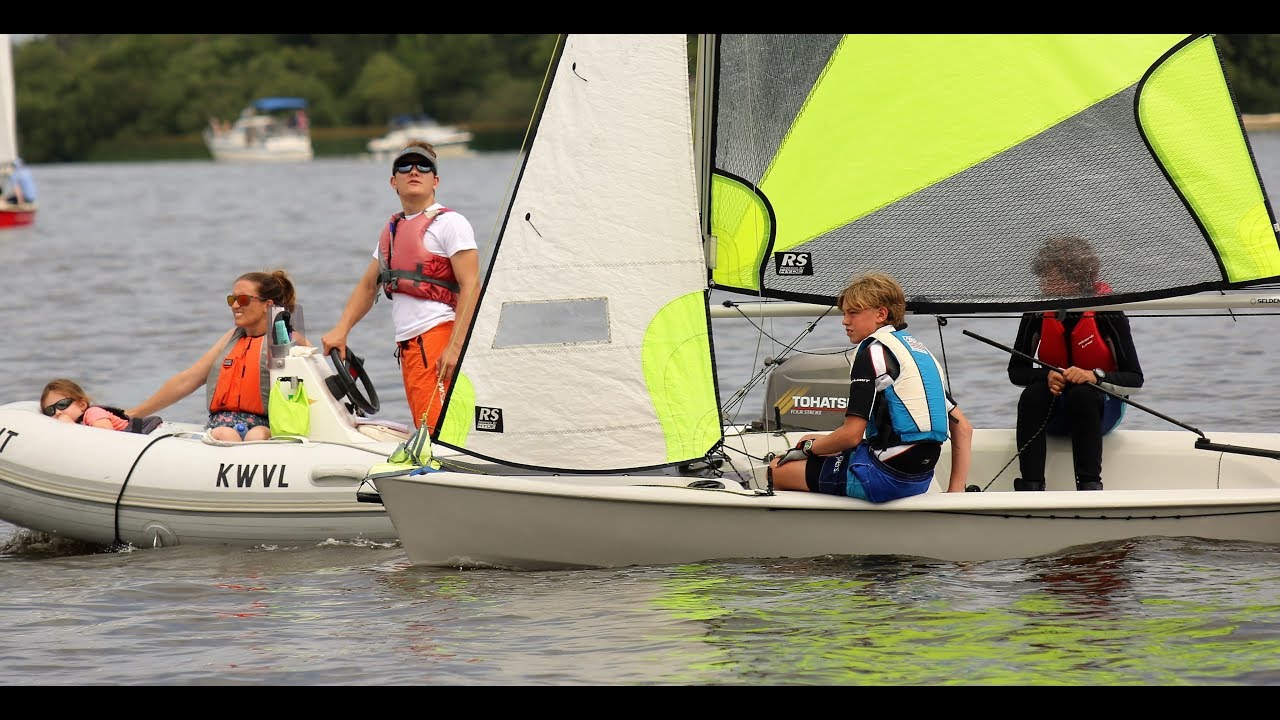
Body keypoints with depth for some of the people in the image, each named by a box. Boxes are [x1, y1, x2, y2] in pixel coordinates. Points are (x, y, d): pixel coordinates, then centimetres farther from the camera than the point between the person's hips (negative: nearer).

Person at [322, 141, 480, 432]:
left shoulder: (449, 223, -3)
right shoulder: (391, 230, 21)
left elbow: (470, 286, -12)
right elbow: (368, 285, 29)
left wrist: (456, 347, -21)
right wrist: (341, 330, 15)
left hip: (440, 334, -8)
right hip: (407, 345, 8)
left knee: (438, 428, -19)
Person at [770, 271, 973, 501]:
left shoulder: (873, 351, -10)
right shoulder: (920, 349, 17)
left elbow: (851, 435, -15)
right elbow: (963, 428, 15)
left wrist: (809, 447, 4)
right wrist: (955, 491, 12)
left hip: (882, 477, -9)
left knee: (778, 469, 6)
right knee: (810, 441, 27)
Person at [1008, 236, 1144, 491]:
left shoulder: (1106, 312, -15)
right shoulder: (1037, 312, -6)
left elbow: (1135, 379, -13)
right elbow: (1015, 372, 1)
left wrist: (1094, 376, -31)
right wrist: (1047, 376, -20)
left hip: (1100, 407, -3)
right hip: (1054, 412, 3)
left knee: (1082, 395, -36)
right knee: (1032, 395, -31)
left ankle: (1090, 485, -39)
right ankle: (1030, 486, -39)